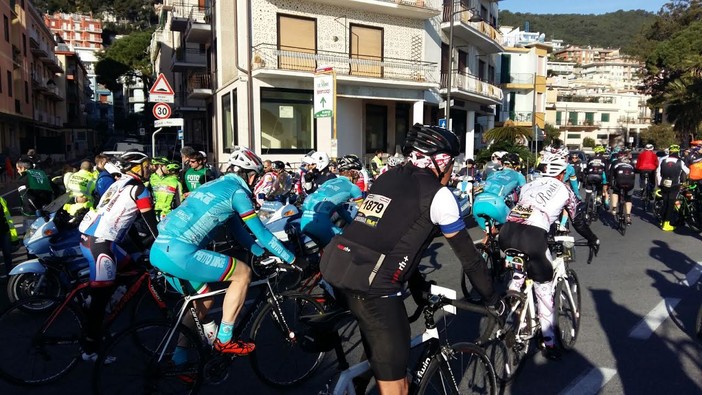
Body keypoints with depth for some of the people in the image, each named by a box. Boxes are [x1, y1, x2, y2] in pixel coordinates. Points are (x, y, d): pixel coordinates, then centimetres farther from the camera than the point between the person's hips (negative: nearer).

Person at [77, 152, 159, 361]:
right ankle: (90, 349, -2)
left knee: (128, 264, 24)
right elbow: (152, 224, -3)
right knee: (101, 295, -6)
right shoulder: (140, 190, -4)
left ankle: (94, 299, 28)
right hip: (99, 242, -9)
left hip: (89, 235, 9)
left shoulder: (119, 184, 21)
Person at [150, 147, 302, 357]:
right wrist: (292, 259, 6)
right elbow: (260, 232, -3)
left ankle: (179, 357, 28)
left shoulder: (216, 185, 24)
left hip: (160, 249, 10)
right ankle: (224, 340, 8)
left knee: (204, 298, 24)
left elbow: (239, 231, 27)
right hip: (179, 252, -10)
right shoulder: (237, 190, -3)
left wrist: (264, 255, 29)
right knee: (243, 272, 0)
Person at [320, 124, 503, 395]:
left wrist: (418, 281, 37)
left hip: (335, 269, 8)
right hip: (371, 284, -8)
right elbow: (467, 254, 6)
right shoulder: (438, 194, -1)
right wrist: (492, 298, 20)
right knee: (393, 373, 8)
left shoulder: (387, 179, 20)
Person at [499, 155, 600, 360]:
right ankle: (549, 343, 17)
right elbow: (578, 221, 30)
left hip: (507, 232, 4)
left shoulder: (528, 185, 29)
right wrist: (593, 239, 49)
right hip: (532, 237, -4)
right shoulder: (564, 191, 21)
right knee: (544, 289, 11)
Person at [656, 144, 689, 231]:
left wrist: (659, 184, 10)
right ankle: (666, 224, -3)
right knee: (671, 204, 0)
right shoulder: (680, 162, -8)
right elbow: (687, 172, 5)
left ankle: (663, 221, 21)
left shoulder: (663, 161, 0)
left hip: (664, 185, 3)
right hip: (675, 186, -3)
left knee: (665, 203, 15)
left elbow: (658, 173, 2)